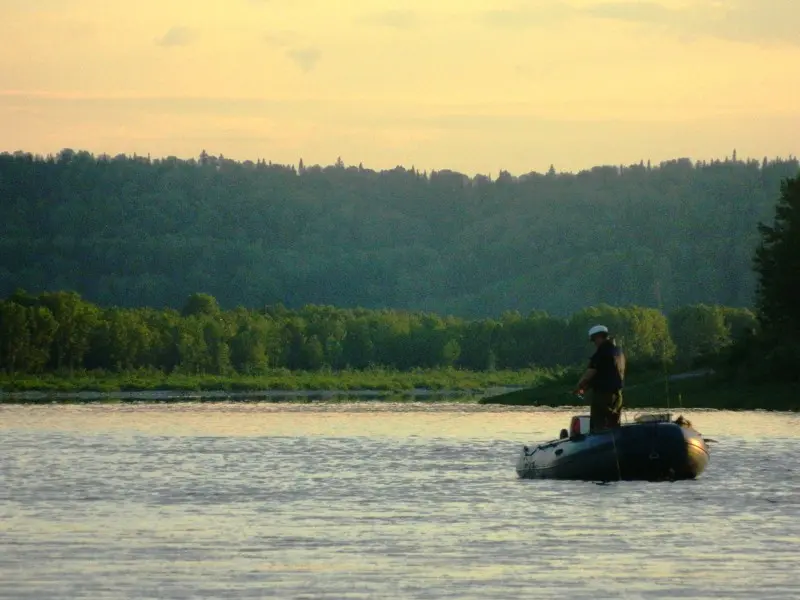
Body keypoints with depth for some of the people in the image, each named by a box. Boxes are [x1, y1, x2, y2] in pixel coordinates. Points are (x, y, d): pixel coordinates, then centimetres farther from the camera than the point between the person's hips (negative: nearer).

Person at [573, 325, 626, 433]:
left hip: (602, 393, -8)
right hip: (617, 393, 8)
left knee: (598, 426, -7)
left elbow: (591, 372, -14)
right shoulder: (619, 351, 13)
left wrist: (580, 385, 4)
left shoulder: (602, 351, -14)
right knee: (614, 425, 11)